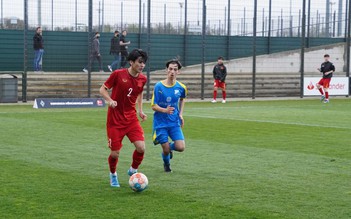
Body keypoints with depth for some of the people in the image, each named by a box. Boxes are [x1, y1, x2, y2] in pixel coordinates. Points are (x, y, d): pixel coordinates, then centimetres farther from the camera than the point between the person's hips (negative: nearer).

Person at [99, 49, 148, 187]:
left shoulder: (142, 79, -1)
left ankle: (133, 171, 16)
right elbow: (103, 89, -4)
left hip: (131, 118, 4)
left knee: (141, 148, -13)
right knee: (115, 153, -2)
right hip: (115, 119, -3)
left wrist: (140, 111, 7)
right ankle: (113, 174, 30)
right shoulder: (118, 74, -14)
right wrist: (110, 100, -22)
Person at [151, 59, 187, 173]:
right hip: (160, 123, -2)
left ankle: (169, 147, 25)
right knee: (166, 150, -3)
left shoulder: (181, 87, -2)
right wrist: (165, 110, -30)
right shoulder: (159, 86, -12)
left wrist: (180, 114, 10)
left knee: (180, 147, -12)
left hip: (174, 122, 3)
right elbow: (153, 106, -11)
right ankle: (166, 164, 34)